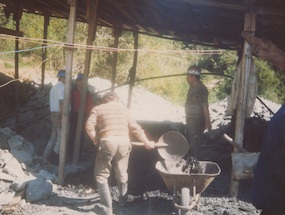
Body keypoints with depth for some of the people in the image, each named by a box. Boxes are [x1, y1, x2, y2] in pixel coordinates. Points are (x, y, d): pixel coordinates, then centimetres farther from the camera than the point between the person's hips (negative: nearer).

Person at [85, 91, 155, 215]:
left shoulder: (97, 109, 15)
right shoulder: (123, 108, 22)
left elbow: (89, 126, -1)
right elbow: (135, 128, 19)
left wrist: (96, 140, 11)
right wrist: (147, 143, 28)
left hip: (107, 142, -3)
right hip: (124, 142, 3)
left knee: (101, 175, 8)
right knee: (122, 174, 23)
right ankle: (123, 199, 40)